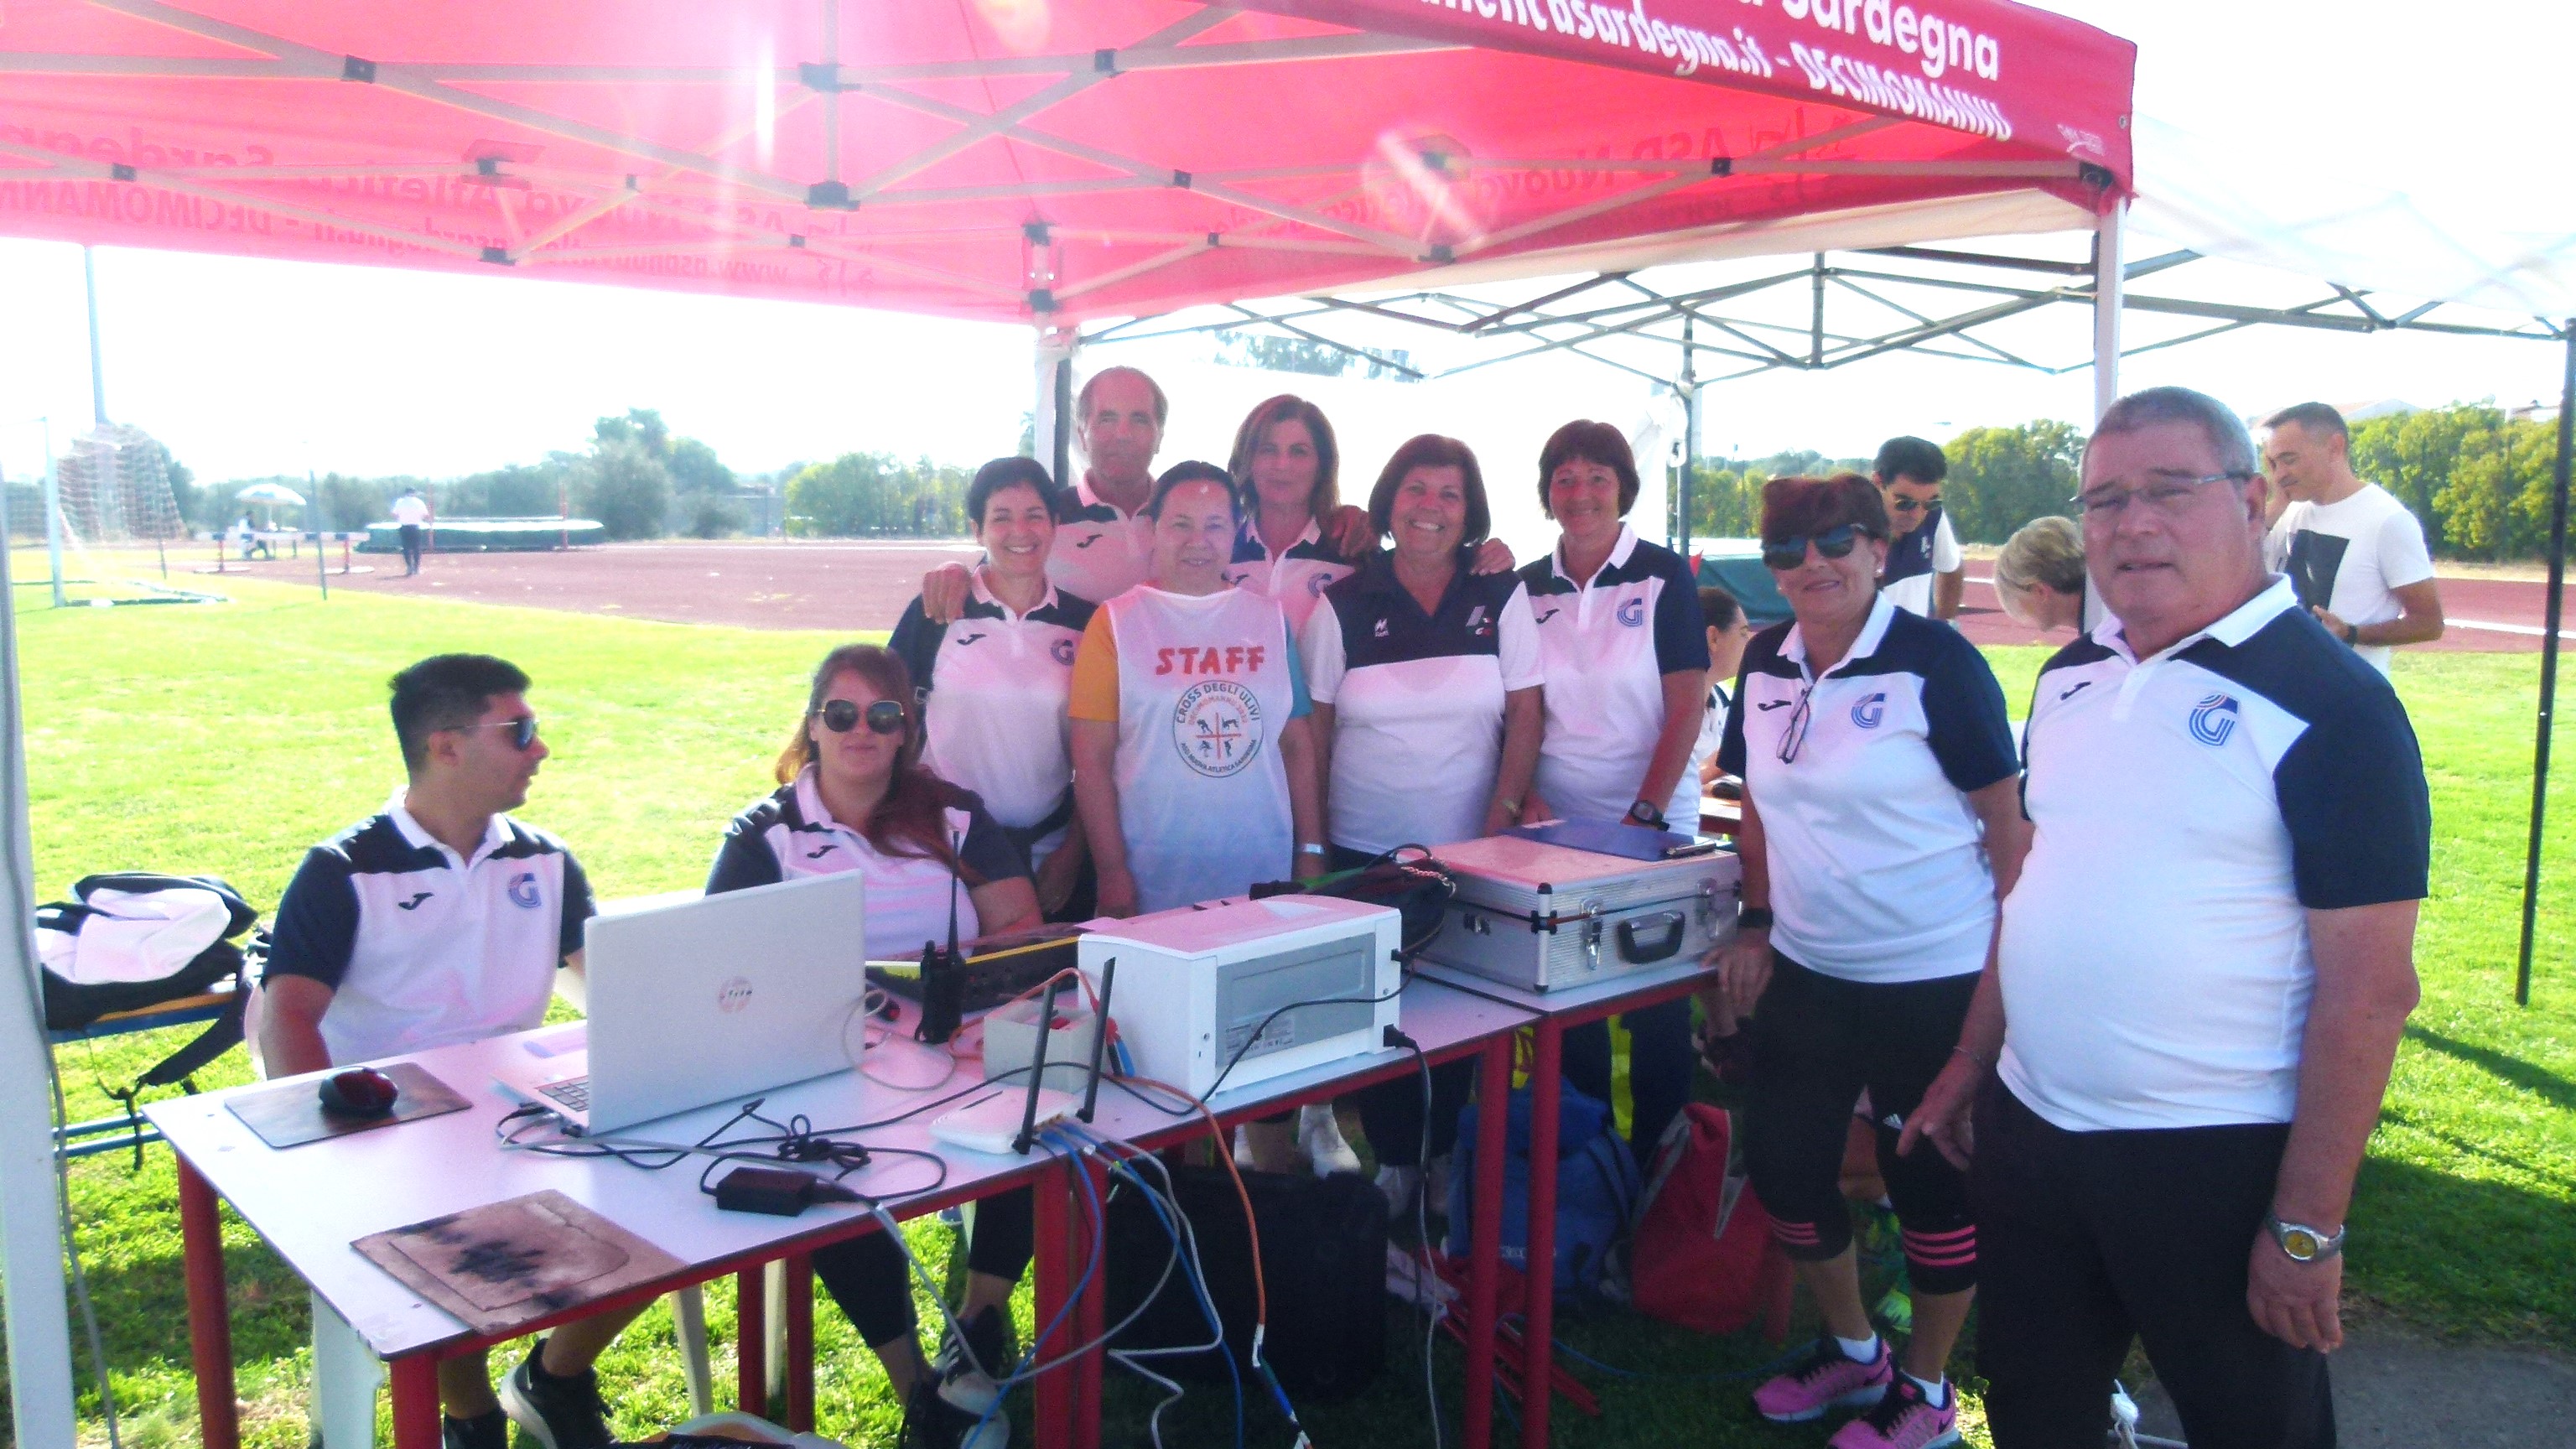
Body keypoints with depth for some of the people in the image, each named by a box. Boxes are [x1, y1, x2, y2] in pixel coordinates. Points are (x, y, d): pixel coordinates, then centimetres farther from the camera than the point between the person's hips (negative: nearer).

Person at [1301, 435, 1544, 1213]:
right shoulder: (1343, 607, 1)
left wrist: (1502, 819, -8)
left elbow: (1525, 714, 1)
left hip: (1469, 853, 0)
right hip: (1364, 853, 0)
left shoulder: (1501, 598, 1)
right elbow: (1314, 730, 3)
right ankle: (1394, 1163, 22)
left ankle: (1455, 1164, 23)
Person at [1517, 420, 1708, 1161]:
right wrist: (1523, 794, -7)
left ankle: (1657, 1154, 22)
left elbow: (1687, 704, -9)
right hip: (1555, 823, 3)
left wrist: (1646, 815, -16)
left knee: (1657, 1001, 5)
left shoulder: (1663, 576, -5)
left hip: (1652, 824, -3)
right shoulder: (1528, 587, 6)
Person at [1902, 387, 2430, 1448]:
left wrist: (2307, 1228, -17)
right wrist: (1969, 1064, 13)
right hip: (2026, 1131, 6)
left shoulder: (2331, 703, -14)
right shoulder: (2069, 678, 6)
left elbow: (2370, 990, -16)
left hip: (2216, 1160, -6)